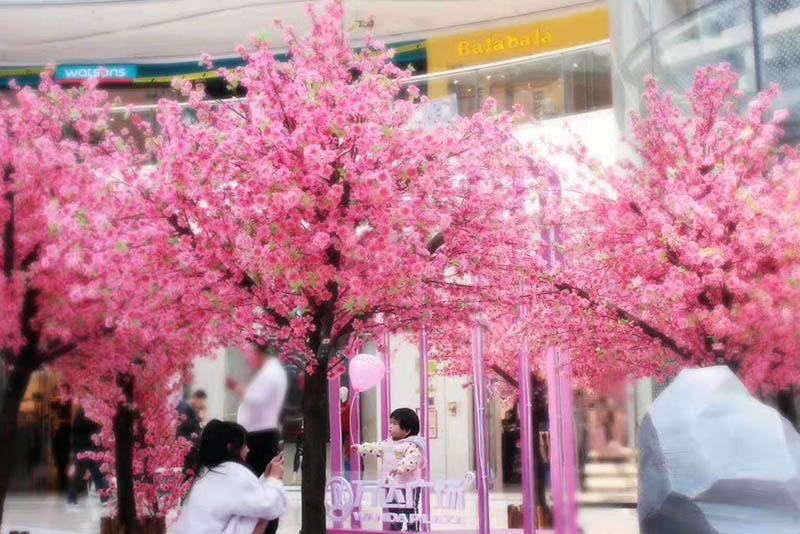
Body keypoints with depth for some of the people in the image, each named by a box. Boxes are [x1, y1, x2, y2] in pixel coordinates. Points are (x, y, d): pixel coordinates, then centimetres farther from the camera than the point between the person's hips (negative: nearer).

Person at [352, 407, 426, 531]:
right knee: (393, 510, 19)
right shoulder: (388, 443, 10)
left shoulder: (411, 445, -19)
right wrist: (360, 448, 11)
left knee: (410, 510, 0)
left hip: (408, 486, -9)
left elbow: (412, 458, -34)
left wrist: (400, 468, -47)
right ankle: (394, 530, 31)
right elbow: (376, 448, 14)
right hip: (392, 486, 9)